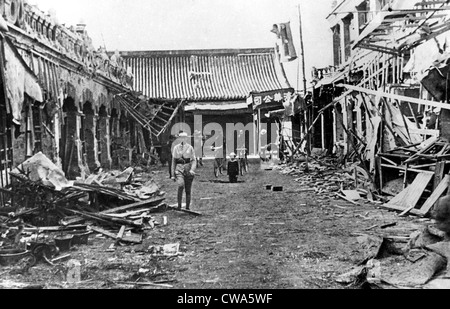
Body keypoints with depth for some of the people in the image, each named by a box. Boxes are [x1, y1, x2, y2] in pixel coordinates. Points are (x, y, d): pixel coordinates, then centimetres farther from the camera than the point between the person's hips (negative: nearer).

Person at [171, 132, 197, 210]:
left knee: (188, 190, 4)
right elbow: (173, 161, 10)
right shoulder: (176, 148, 8)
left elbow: (194, 160, 1)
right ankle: (179, 205, -16)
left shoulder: (190, 148, 5)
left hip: (188, 169, 1)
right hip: (179, 169, -1)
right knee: (181, 185, -25)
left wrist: (192, 170, -17)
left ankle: (187, 207, 17)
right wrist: (173, 174, 7)